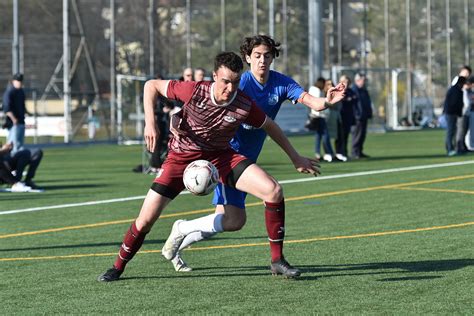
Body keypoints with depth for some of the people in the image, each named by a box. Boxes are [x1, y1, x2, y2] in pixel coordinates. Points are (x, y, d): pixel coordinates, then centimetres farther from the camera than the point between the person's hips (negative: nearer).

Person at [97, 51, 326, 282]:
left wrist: (296, 158, 11)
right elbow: (151, 85, -9)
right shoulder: (194, 91, -23)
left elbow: (270, 126, 4)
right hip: (182, 156, -1)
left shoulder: (245, 106, -17)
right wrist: (150, 123, -21)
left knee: (273, 191, -19)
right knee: (146, 219, -10)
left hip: (220, 157, 1)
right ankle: (117, 267, 16)